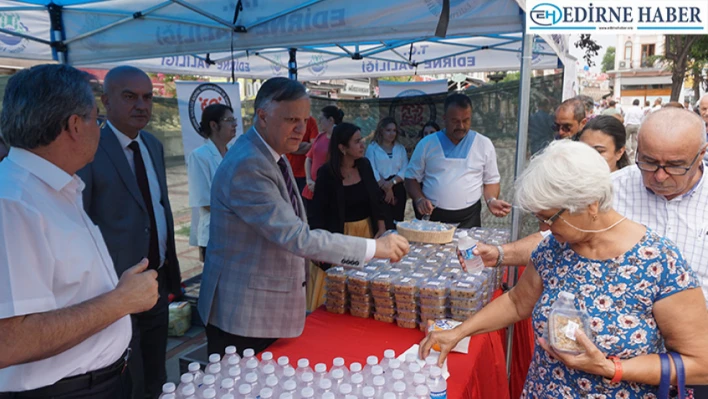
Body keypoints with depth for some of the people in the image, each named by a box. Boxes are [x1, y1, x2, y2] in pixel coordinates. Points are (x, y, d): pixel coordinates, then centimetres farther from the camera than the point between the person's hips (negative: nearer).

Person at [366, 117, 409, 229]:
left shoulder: (400, 148, 13)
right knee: (384, 224, -7)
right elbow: (372, 171, -7)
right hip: (379, 190, -3)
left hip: (398, 189, 4)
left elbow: (405, 170, 2)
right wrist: (386, 188, -12)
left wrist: (391, 183, -13)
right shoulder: (372, 148, 2)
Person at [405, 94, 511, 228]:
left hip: (468, 218, 0)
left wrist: (491, 200, -10)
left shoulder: (484, 144, 3)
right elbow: (412, 178, 7)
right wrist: (419, 199, -12)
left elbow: (491, 180, 9)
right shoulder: (427, 143, 2)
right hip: (431, 216, 0)